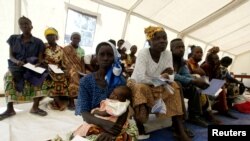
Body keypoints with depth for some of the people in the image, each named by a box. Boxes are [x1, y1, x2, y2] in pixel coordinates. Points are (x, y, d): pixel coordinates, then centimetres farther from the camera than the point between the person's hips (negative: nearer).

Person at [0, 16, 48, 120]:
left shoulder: (38, 42, 3)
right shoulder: (13, 39, 6)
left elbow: (40, 58, -1)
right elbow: (11, 56, 2)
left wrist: (38, 64, -24)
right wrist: (17, 61, -20)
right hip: (17, 66, 1)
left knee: (42, 76, -28)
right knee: (9, 77, -30)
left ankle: (35, 107, -21)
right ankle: (10, 109, -24)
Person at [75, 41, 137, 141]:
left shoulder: (120, 80, -5)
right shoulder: (86, 81, -6)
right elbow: (84, 113, -10)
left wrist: (113, 131, -29)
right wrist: (103, 123, -29)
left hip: (113, 125, 0)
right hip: (91, 125, 0)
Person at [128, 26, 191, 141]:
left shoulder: (168, 54, -7)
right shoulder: (143, 53, -22)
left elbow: (169, 77, -10)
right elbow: (141, 78, -31)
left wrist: (165, 77, -33)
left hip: (156, 86, 5)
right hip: (138, 84, -5)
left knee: (174, 86, -16)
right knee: (141, 89, -36)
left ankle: (180, 130, -14)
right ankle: (139, 130, -26)